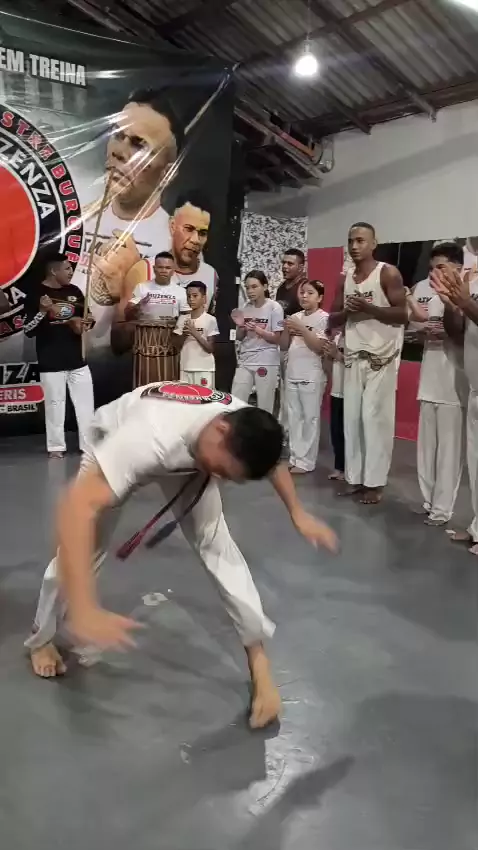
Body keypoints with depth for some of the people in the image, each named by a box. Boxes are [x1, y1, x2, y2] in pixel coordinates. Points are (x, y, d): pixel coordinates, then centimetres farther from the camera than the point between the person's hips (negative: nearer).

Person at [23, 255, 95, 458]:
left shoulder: (74, 291, 7)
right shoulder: (36, 294, -7)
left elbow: (85, 318, 19)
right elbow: (28, 330, -9)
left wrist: (86, 323, -5)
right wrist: (42, 311, -23)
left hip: (77, 358, 5)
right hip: (50, 361, -5)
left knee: (86, 401, 5)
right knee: (55, 403, 1)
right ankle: (56, 446, 13)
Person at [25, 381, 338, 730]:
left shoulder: (246, 429, -31)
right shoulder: (151, 434, -51)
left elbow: (270, 459, -4)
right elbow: (77, 505, -56)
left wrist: (299, 513, -10)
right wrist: (84, 610, -63)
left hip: (190, 449, 3)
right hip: (117, 444, -3)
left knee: (215, 541, -12)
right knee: (82, 549, 3)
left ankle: (258, 656, -1)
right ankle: (42, 638, 32)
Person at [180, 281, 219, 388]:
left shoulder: (210, 320, -6)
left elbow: (210, 348, -9)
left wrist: (194, 333, -17)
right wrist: (183, 335, -8)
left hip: (204, 370, -4)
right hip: (185, 369, 4)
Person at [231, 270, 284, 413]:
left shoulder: (274, 308, -7)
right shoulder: (245, 307, 7)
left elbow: (277, 339, -8)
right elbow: (240, 338, 12)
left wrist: (257, 329, -21)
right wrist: (241, 326, -10)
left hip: (266, 362, -5)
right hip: (244, 361, 5)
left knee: (265, 407, 1)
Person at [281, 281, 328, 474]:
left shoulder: (324, 318, -6)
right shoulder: (295, 317, 10)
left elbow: (320, 348, -15)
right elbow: (284, 345, 11)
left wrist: (302, 329, -20)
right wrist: (287, 329, -6)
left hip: (312, 376, -6)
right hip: (292, 374, 6)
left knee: (310, 417, 0)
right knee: (294, 417, 10)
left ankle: (306, 461, 5)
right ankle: (295, 457, 19)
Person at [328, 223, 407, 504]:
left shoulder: (389, 273, -5)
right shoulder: (344, 279, 12)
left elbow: (402, 314, -11)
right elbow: (333, 320, 12)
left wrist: (369, 308, -22)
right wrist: (347, 311, -9)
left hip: (382, 356, -5)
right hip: (354, 356, 5)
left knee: (375, 418, -6)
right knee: (352, 417, 2)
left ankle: (375, 482, 1)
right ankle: (355, 477, 10)